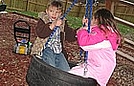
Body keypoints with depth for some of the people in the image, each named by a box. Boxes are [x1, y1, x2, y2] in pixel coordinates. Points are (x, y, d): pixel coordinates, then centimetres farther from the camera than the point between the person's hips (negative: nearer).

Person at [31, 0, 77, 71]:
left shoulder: (63, 23, 16)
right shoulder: (43, 20, 4)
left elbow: (70, 37, 12)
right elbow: (40, 33, -16)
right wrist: (52, 25, -26)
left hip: (58, 50, 5)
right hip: (46, 48, -5)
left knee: (66, 70, -13)